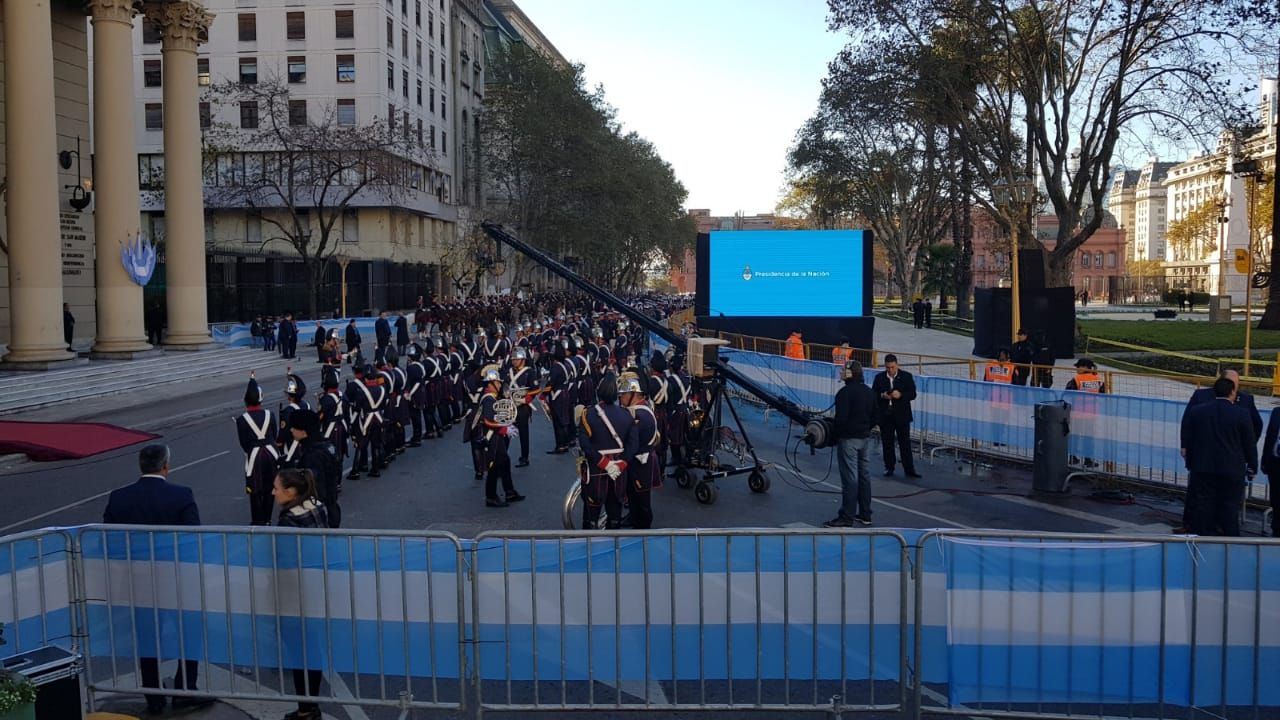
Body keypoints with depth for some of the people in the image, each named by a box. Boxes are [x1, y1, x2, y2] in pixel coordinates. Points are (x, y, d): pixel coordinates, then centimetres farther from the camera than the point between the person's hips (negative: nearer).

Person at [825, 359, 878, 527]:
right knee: (864, 475, 13)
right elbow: (875, 417, 14)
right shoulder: (869, 392, 10)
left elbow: (841, 418, -21)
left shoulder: (845, 392, -16)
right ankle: (865, 514, 20)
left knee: (849, 478, -6)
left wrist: (832, 434, -8)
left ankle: (846, 518, -3)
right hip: (865, 438, 8)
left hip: (849, 439, -8)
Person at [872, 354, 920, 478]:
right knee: (887, 443, 7)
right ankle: (889, 467, 17)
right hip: (885, 416, 2)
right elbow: (873, 394, 5)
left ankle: (909, 469, 3)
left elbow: (913, 394, -4)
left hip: (902, 416, -2)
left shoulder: (907, 376, -1)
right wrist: (882, 395, -16)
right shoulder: (879, 377, 4)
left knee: (905, 443, 0)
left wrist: (900, 395, -22)